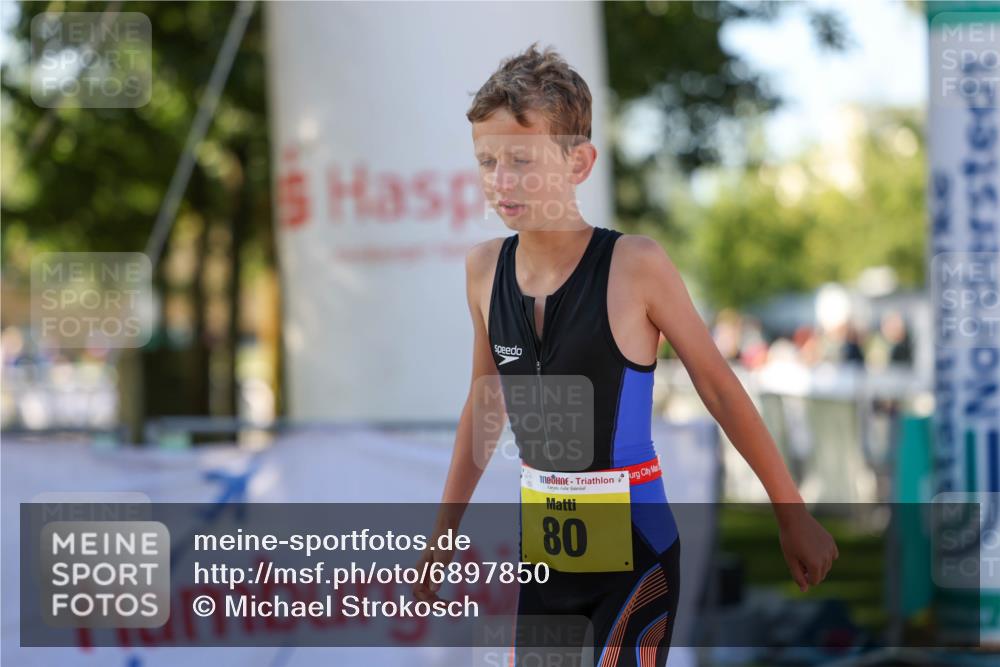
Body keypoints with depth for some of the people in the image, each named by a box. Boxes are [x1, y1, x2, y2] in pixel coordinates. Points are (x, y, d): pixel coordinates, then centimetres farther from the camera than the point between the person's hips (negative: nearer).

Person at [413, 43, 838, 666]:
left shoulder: (634, 265, -16)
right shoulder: (485, 269, -1)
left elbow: (720, 387, -7)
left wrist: (794, 516, -2)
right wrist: (444, 532, 18)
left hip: (635, 547, -5)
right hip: (541, 545, 5)